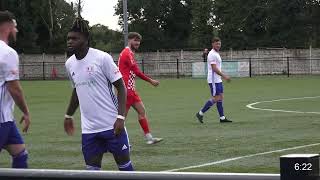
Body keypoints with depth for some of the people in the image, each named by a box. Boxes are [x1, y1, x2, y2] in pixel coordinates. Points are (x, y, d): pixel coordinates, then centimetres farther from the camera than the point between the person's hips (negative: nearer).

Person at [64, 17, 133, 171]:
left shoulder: (102, 58, -11)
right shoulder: (69, 63, 7)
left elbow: (121, 87, -8)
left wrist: (120, 117, -17)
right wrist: (68, 115, 28)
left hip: (112, 125, -5)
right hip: (89, 129, 5)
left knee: (124, 166, 5)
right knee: (92, 169, 2)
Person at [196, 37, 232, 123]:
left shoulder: (216, 54, 17)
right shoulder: (212, 54, -15)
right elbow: (214, 68, -22)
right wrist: (224, 76, -23)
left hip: (218, 80, 10)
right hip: (213, 80, -10)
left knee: (220, 97, 7)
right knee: (216, 98, -9)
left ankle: (222, 118, 8)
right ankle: (200, 113, -3)